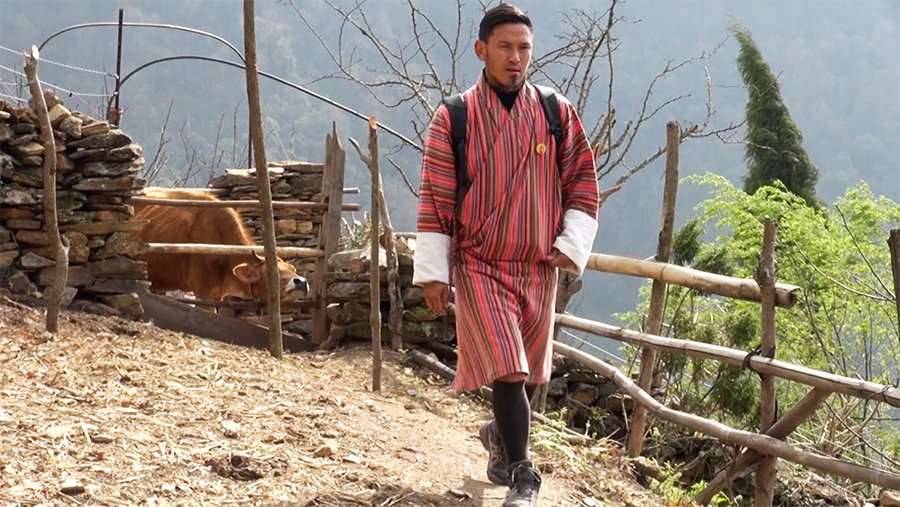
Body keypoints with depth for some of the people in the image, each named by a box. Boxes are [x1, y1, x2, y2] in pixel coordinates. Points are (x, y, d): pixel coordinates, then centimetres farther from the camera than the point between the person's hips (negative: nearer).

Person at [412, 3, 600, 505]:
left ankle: (503, 434, 44)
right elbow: (434, 200, -3)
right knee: (507, 369, -15)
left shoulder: (558, 115, 0)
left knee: (522, 369, 16)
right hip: (479, 266, -3)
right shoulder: (452, 120, -5)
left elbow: (583, 183, 6)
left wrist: (572, 245, -6)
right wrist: (432, 271, -5)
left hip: (538, 267, 3)